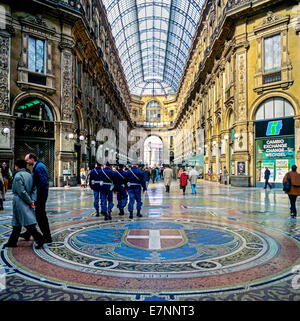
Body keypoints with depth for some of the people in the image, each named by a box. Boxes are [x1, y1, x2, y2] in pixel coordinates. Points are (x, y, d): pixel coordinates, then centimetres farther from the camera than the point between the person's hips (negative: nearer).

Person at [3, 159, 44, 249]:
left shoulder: (18, 176, -14)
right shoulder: (29, 175, 10)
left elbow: (22, 192, -19)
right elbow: (34, 189, 5)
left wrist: (30, 201, -11)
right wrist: (32, 200, -2)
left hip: (20, 202, -8)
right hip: (26, 203, 8)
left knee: (28, 223, -8)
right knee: (17, 223, 17)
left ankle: (39, 239, -11)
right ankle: (12, 242, 26)